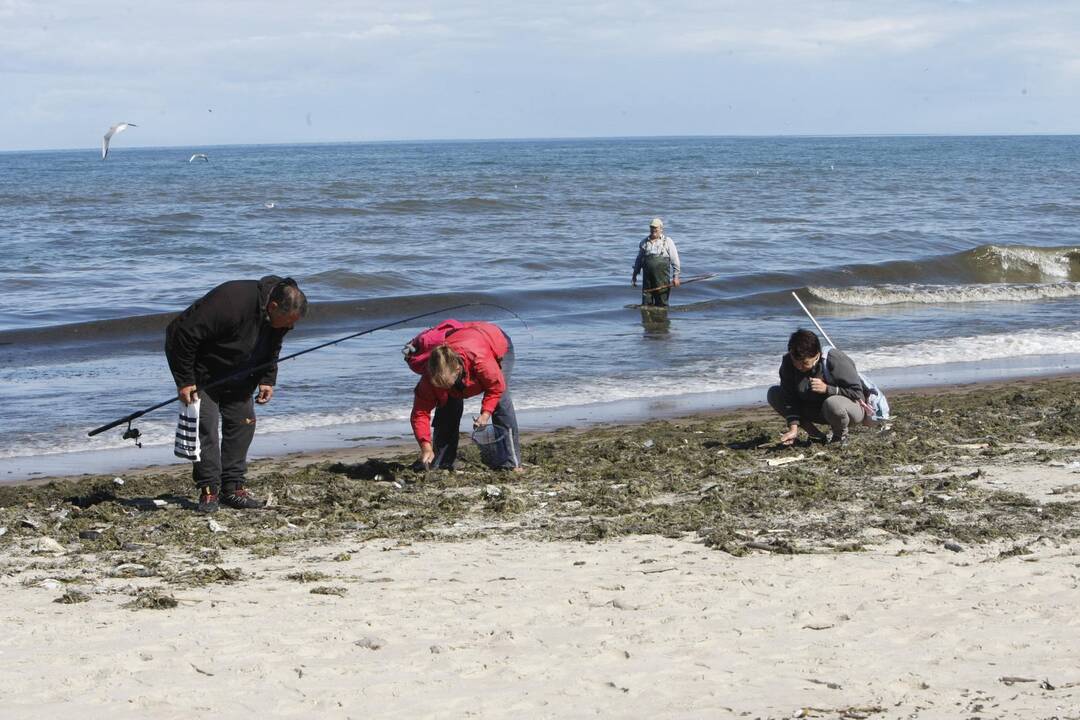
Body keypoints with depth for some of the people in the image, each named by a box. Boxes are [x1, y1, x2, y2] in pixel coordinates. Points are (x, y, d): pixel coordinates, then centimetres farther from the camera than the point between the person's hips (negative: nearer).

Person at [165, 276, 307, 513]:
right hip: (202, 375, -7)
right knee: (206, 425, -13)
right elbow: (182, 333, -33)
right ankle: (209, 491, -7)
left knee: (243, 422, 0)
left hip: (237, 376, 7)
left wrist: (267, 379, -3)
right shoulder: (231, 303, -38)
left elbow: (271, 349, 11)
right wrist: (184, 381, -28)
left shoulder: (279, 318, -12)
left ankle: (233, 489, 5)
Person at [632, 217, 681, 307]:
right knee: (646, 304, 1)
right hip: (647, 278, 3)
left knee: (662, 304, 1)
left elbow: (675, 260, 1)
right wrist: (634, 275, 17)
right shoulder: (644, 242, 13)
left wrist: (675, 276, -5)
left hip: (662, 278, -3)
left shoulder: (667, 242, 3)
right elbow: (639, 260, 21)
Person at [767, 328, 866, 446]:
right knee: (774, 394, -8)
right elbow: (789, 398, -16)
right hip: (817, 409, 6)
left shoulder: (836, 361, -28)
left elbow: (858, 393, -23)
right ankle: (815, 434, -9)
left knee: (833, 404, -43)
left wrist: (827, 389, -34)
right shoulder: (788, 363, -14)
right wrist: (793, 429, -28)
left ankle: (841, 435, -7)